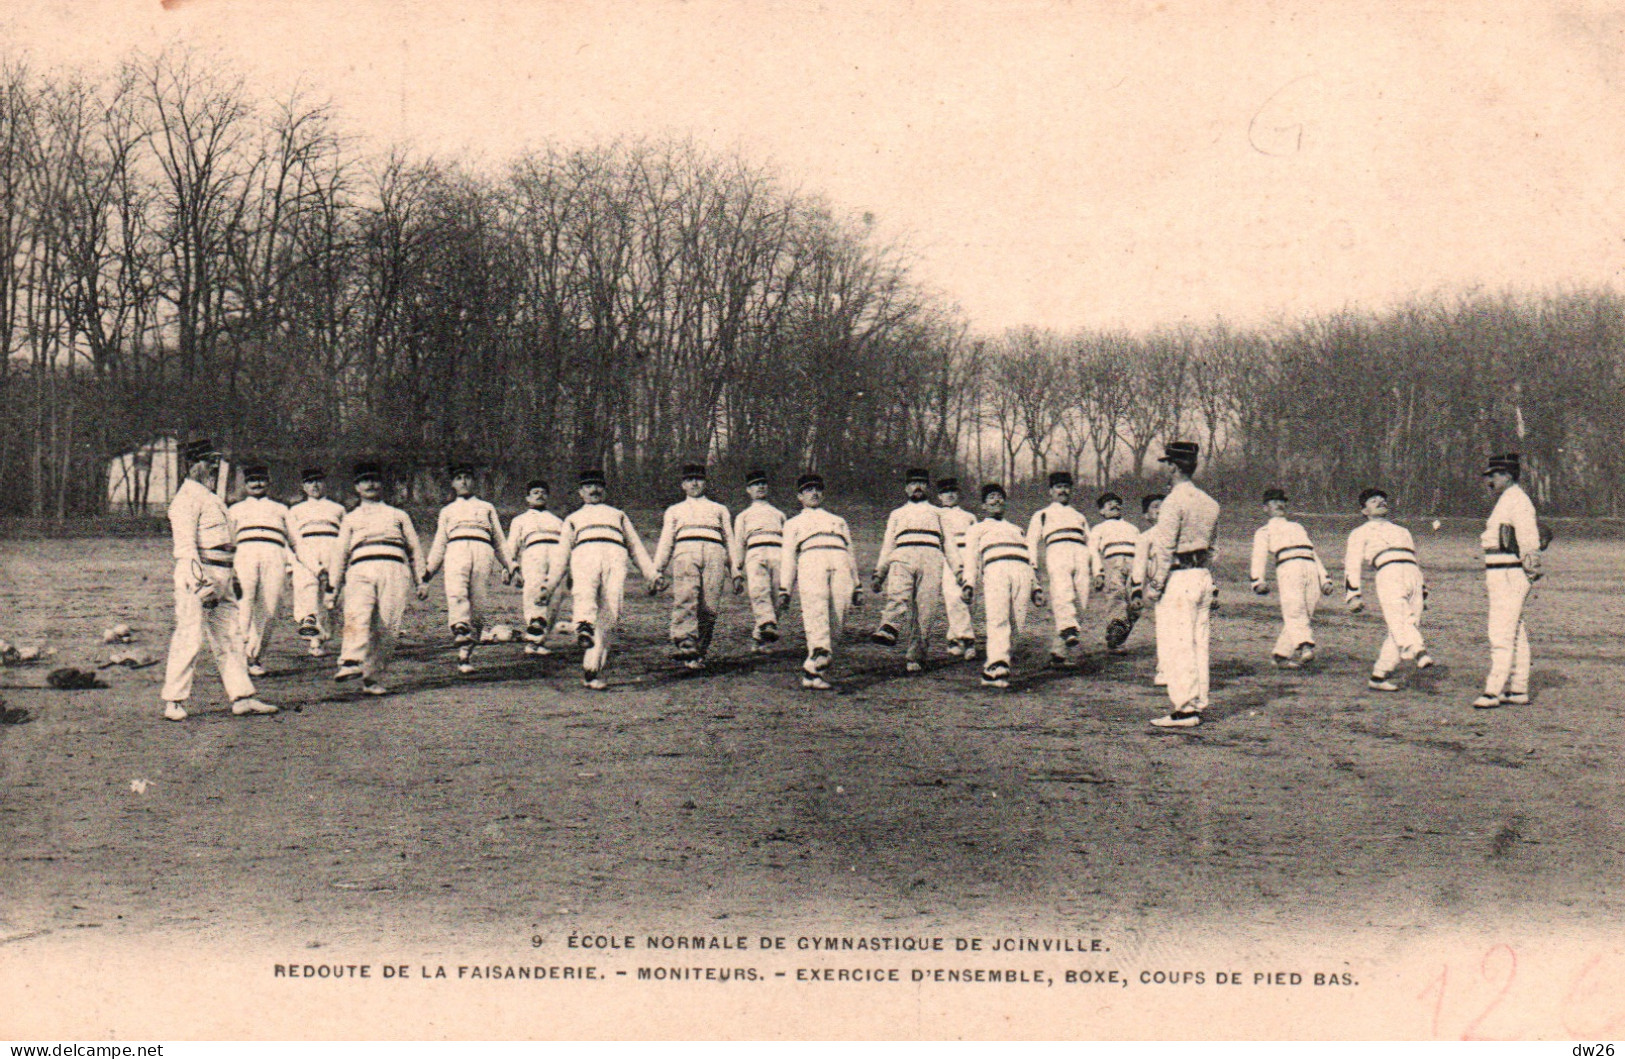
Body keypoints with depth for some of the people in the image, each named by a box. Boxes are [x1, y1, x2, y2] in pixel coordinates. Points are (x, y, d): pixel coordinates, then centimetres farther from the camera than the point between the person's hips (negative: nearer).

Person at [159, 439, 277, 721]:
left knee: (230, 638, 9)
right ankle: (174, 702, -2)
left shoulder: (210, 497, 22)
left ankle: (241, 697, 12)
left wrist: (232, 577, 24)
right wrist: (201, 579, -27)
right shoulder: (187, 497, -9)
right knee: (189, 638, -8)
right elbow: (185, 542, -18)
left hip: (221, 576, 10)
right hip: (199, 574, -10)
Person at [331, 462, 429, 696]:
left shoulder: (399, 516, 28)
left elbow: (415, 550, 22)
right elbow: (341, 555, 26)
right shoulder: (350, 520, 29)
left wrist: (422, 581, 12)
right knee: (357, 615, -28)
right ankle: (351, 663, -47)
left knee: (387, 628, -13)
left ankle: (373, 680, -10)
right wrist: (334, 589, 18)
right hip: (361, 571, 0)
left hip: (394, 571, 0)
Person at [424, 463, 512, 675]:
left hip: (482, 551, 0)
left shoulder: (487, 507, 29)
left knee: (478, 605, -11)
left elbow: (499, 540, 26)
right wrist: (428, 571, 16)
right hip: (456, 550, 0)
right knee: (456, 593, -29)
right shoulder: (447, 511, 30)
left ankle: (466, 655, -7)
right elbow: (439, 544, 27)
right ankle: (460, 630, -50)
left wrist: (508, 566, 16)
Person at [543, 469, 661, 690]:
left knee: (609, 616, -19)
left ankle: (592, 671, -21)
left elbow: (637, 547, 30)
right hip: (584, 553, -1)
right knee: (583, 591, -36)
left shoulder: (618, 515, 40)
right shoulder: (573, 519, 39)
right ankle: (584, 626, -64)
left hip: (615, 556, 1)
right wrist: (549, 586, 17)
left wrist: (653, 575, 16)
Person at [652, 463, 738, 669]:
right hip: (685, 551, -1)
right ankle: (684, 645, -39)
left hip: (714, 552, 1)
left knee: (709, 607, -14)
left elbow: (730, 540, 24)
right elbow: (666, 541, 25)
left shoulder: (719, 509, 33)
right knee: (685, 599, -26)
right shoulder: (674, 511, 33)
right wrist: (657, 570, 11)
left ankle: (699, 654, -8)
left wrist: (735, 569, 11)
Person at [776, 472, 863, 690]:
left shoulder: (838, 521, 37)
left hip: (841, 564, 2)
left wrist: (857, 588, 20)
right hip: (811, 560, -2)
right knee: (815, 609, -26)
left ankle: (812, 670, -14)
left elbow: (851, 553, 31)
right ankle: (820, 652, -42)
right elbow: (787, 556, 20)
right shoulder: (794, 523, 31)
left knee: (836, 620, -14)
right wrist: (784, 589, 8)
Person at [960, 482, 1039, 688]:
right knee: (998, 620, -22)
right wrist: (968, 584, -2)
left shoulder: (1018, 531, 39)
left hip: (1022, 572, 3)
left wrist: (1036, 588, 17)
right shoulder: (978, 529, 30)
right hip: (995, 569, -3)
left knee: (1016, 623, -13)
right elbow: (971, 558, 15)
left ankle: (991, 667, -10)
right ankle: (997, 666, -31)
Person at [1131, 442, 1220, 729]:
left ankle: (1184, 709, -7)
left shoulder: (1174, 501, -13)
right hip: (1203, 576, 9)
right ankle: (1198, 705, 15)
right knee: (1198, 646, 11)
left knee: (1175, 647, -6)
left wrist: (1153, 586, -13)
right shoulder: (1209, 503, 14)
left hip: (1178, 579, -9)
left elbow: (1164, 548, -17)